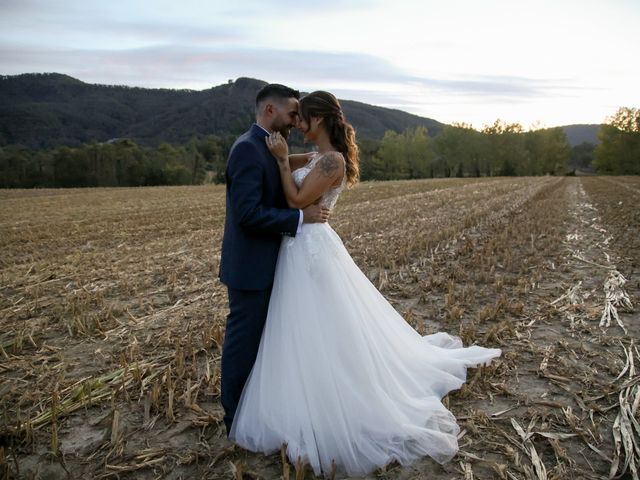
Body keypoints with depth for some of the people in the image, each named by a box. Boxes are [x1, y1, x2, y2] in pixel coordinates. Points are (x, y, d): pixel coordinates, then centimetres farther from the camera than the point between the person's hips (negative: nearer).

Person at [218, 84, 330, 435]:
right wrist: (302, 217, -20)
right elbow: (249, 214, -25)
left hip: (263, 263, 10)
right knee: (243, 340, 4)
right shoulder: (248, 148, -18)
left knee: (260, 338, 19)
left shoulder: (266, 147, 13)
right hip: (250, 266, -10)